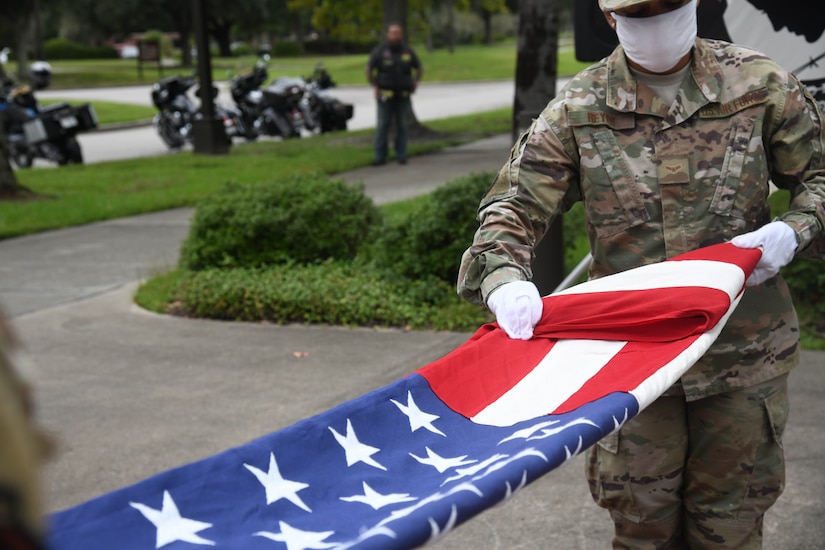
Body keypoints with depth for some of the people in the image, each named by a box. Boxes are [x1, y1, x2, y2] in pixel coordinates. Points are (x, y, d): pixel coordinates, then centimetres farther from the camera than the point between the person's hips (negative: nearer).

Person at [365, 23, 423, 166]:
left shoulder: (408, 51, 6)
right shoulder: (380, 51, -1)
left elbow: (419, 68, 18)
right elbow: (369, 69, 5)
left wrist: (416, 82, 2)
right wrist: (374, 87, -5)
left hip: (403, 95, 2)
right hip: (386, 95, -2)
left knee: (403, 126, 3)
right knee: (382, 125, -3)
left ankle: (401, 155, 10)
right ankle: (380, 156, 0)